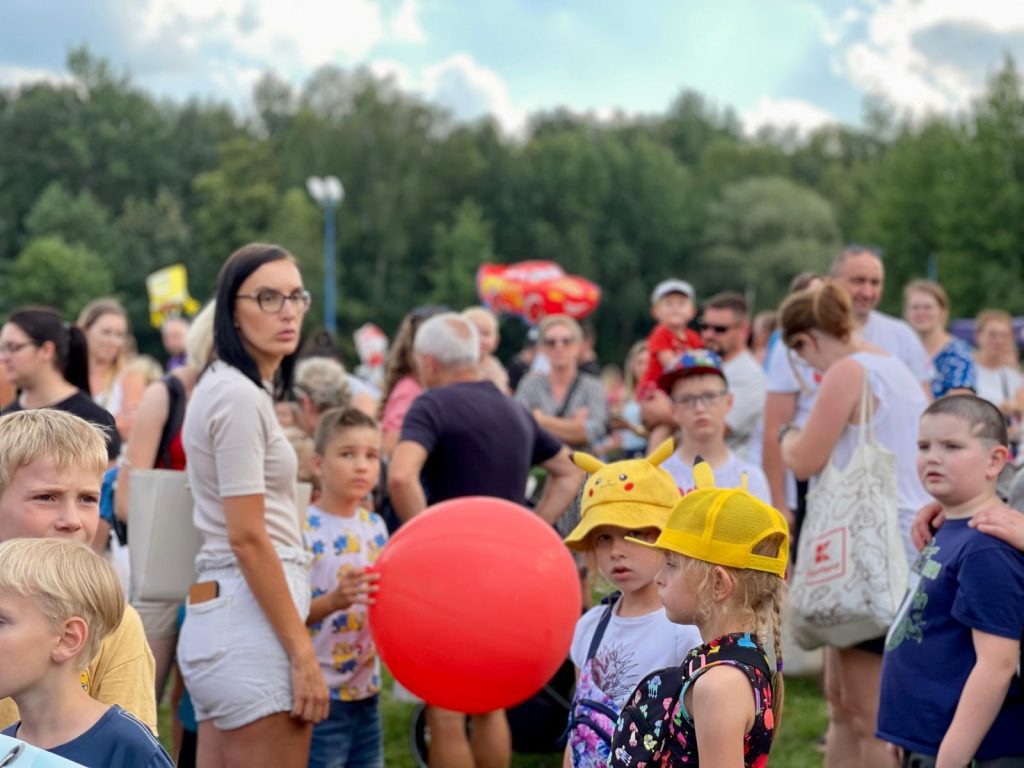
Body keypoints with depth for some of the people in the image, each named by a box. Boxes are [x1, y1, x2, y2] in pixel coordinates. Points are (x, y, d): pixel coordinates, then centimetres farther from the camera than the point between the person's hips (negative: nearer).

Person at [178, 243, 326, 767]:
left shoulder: (227, 386, 16)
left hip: (219, 609, 10)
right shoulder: (240, 395, -13)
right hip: (252, 620, -10)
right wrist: (302, 653, -16)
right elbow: (248, 538, -18)